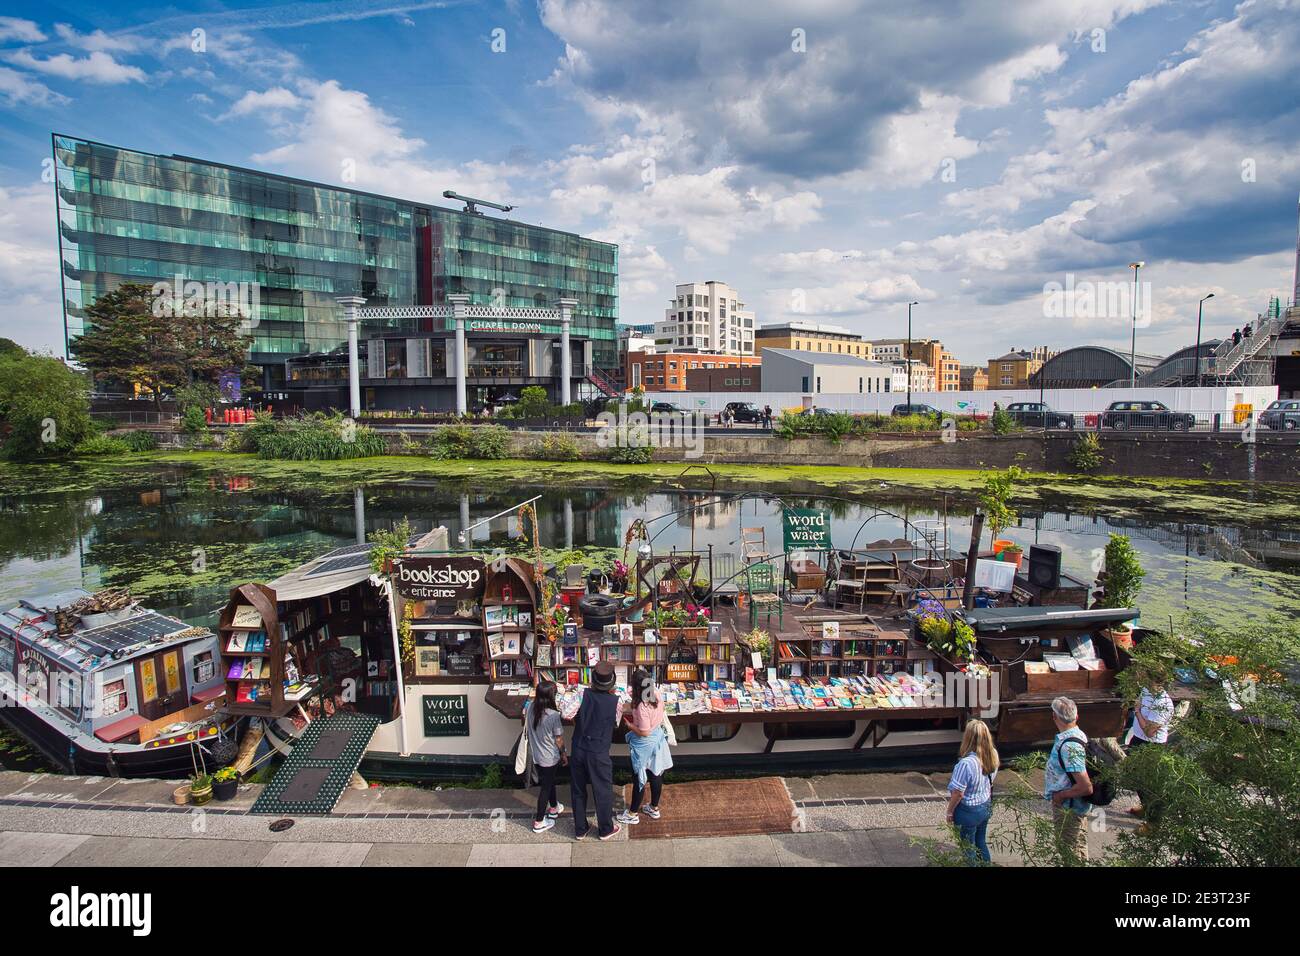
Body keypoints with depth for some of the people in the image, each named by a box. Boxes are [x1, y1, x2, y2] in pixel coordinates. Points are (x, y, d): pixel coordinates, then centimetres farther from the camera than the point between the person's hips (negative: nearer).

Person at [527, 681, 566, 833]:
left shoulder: (531, 709, -11)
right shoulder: (553, 715, -27)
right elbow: (559, 740, -15)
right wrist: (563, 754, 2)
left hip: (535, 756, 6)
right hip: (550, 758, -6)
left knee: (549, 782, 27)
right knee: (545, 788, 11)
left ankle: (553, 808, 47)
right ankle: (538, 822, 22)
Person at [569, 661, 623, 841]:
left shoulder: (582, 695, -13)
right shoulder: (616, 702, -16)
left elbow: (572, 718, -14)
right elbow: (617, 724, 1)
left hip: (578, 750, 2)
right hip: (599, 755, -2)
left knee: (577, 790, 18)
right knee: (603, 792, 17)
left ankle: (580, 829, 33)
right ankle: (606, 829, 32)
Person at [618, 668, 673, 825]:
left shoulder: (641, 707, -32)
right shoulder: (657, 697, -10)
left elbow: (644, 732, -27)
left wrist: (630, 725, -12)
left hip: (644, 745, -8)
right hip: (658, 739, 8)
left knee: (639, 779, 9)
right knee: (656, 775, 21)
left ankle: (633, 814, 26)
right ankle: (654, 808, 39)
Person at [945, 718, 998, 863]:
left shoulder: (966, 763, -34)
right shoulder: (992, 756, -11)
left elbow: (958, 793, -24)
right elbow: (990, 781, 5)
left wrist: (950, 811, -9)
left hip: (969, 811, -6)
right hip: (986, 807, 6)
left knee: (968, 847, 15)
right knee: (981, 842, 25)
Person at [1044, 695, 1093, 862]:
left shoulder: (1068, 746, -33)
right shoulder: (1078, 734, -3)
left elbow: (1086, 787, -34)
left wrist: (1060, 795, -20)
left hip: (1068, 809, -9)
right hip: (1076, 806, 9)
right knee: (1079, 849, 27)